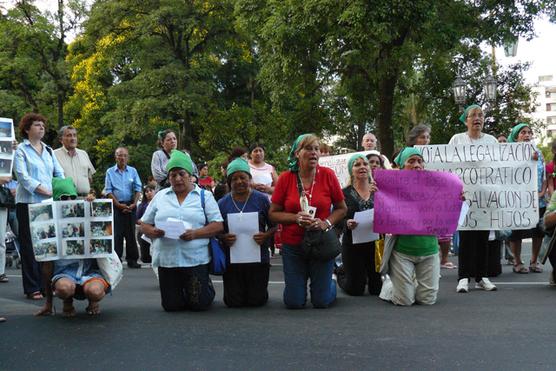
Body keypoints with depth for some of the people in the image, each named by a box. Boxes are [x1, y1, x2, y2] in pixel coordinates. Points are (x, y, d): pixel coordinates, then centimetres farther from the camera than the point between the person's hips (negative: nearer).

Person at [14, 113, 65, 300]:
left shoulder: (49, 151, 17)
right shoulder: (21, 150, 0)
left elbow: (60, 173, 13)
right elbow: (23, 177, -11)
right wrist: (46, 191, -19)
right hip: (28, 203, -5)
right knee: (30, 246, -2)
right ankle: (32, 288, 2)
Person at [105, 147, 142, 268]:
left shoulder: (133, 171, 8)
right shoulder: (110, 172, 4)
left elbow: (138, 189, 4)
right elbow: (108, 191, -1)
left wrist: (134, 204, -8)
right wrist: (119, 205, -10)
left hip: (130, 206, 2)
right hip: (116, 206, -2)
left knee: (131, 233, 4)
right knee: (117, 234, -3)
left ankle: (132, 259, 9)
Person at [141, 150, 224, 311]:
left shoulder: (205, 195, 4)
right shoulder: (160, 196, 12)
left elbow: (218, 225, -3)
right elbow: (144, 225, 14)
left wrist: (195, 233, -18)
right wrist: (153, 231, -10)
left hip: (195, 260, -2)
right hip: (166, 260, 2)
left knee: (200, 304, -1)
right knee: (171, 306, 4)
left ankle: (206, 286, 32)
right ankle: (182, 292, 37)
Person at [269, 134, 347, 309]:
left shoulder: (327, 175, -6)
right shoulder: (286, 178, -6)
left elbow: (342, 208, 3)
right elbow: (273, 214, -1)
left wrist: (326, 223, -14)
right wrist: (296, 218, -17)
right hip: (293, 246, 0)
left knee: (321, 301, 4)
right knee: (294, 302, 4)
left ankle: (330, 284, 39)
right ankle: (299, 282, 39)